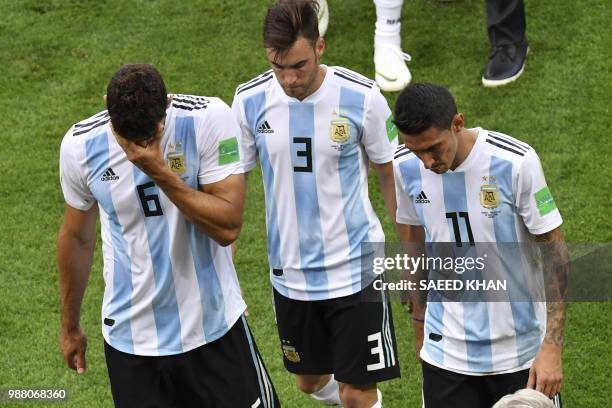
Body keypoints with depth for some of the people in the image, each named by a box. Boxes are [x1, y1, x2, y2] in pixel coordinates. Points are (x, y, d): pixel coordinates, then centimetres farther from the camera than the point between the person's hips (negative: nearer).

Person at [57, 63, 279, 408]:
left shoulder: (210, 119, -16)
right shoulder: (79, 146, -9)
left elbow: (228, 227, -18)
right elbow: (77, 238, 7)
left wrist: (161, 174, -28)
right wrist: (70, 327, 17)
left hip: (214, 325, -1)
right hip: (130, 337, 1)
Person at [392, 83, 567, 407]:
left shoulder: (517, 163, -18)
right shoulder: (405, 167, -6)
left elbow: (554, 253, -12)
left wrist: (552, 347, -16)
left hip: (521, 351, -3)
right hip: (446, 354, 3)